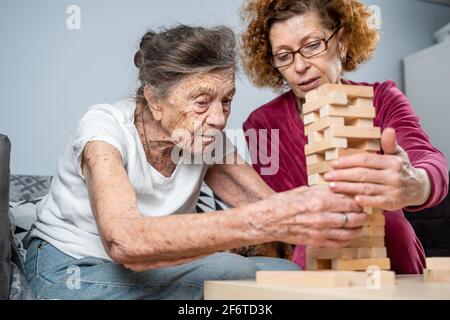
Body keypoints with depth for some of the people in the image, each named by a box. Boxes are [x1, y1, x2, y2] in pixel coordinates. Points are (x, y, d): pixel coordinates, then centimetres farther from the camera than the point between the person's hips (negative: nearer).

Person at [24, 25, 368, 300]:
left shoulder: (207, 138, -9)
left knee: (286, 274, -13)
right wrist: (262, 222, -57)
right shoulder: (105, 127, -27)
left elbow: (269, 205, -18)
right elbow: (124, 241, -46)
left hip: (157, 262, 5)